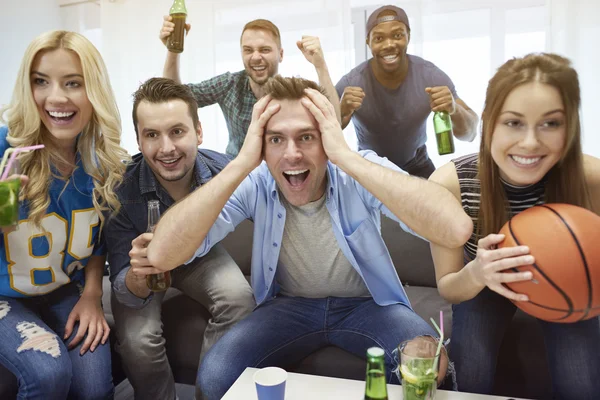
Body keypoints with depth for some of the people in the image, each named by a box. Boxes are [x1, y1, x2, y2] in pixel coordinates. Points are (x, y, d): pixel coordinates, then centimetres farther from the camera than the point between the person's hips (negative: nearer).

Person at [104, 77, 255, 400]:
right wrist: (140, 275, -50)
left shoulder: (224, 171, -27)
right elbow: (124, 288, -27)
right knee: (137, 339, -25)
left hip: (199, 253, 2)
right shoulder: (121, 189, -31)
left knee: (239, 299, -26)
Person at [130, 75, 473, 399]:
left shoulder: (361, 174, -22)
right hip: (290, 305, 2)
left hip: (366, 303, -1)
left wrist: (347, 156, -41)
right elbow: (160, 256, -29)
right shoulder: (254, 185, -18)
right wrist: (241, 164, -36)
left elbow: (457, 230, -40)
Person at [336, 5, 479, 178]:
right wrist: (341, 111, -44)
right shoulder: (350, 84, -25)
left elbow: (469, 133, -18)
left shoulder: (431, 76, -21)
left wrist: (454, 109, -40)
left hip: (417, 166, 2)